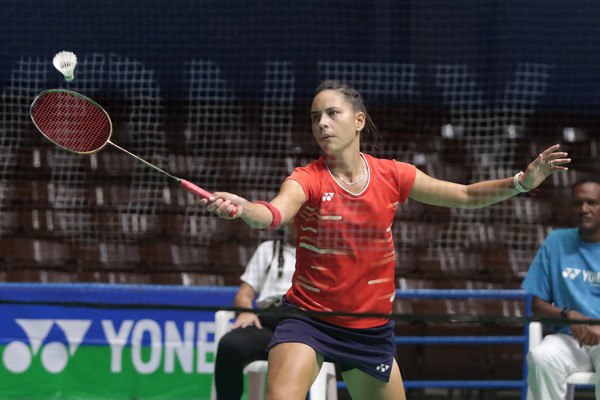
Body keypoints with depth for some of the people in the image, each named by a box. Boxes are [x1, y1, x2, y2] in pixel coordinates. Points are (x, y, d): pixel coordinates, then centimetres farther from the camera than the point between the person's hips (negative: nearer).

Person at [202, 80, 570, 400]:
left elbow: (465, 196, 7)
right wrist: (241, 208, -58)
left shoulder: (392, 176, -4)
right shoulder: (307, 180, -14)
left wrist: (522, 181, -7)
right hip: (309, 320, -4)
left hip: (372, 328, 4)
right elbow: (274, 214, -35)